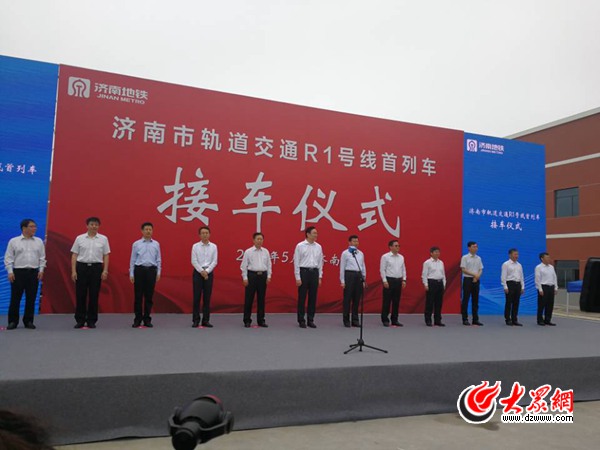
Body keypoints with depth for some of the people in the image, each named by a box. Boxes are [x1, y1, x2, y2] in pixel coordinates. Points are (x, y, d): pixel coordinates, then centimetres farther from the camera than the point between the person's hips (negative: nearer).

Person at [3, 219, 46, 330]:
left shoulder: (39, 241, 9)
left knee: (31, 299, 5)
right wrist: (10, 272, -7)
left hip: (33, 273, 2)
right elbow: (8, 258, 1)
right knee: (15, 298, 1)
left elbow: (42, 258, 10)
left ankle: (28, 321, 14)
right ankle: (13, 321, 11)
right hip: (18, 272, -2)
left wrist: (41, 270, 1)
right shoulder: (14, 241, 2)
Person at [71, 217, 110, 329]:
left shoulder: (103, 239, 4)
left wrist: (105, 271, -4)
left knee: (94, 295, 3)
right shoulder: (79, 238, 3)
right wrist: (73, 271, -4)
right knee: (80, 295, 2)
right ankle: (80, 320, 13)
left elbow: (106, 256, 4)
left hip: (96, 268, 0)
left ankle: (91, 321, 12)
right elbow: (74, 255, 3)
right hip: (82, 267, 0)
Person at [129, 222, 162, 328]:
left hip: (151, 270, 1)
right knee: (138, 296, 2)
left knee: (149, 296, 5)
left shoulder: (156, 244, 7)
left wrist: (158, 272, 2)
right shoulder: (136, 244, 3)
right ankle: (137, 319, 11)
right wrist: (131, 274, -1)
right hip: (139, 270, -1)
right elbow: (132, 260, 3)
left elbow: (158, 259, 8)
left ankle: (147, 319, 13)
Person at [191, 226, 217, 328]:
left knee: (207, 298, 4)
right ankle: (195, 320, 6)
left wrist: (206, 271, -11)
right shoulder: (195, 246, 1)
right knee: (197, 297, 0)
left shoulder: (213, 246, 5)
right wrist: (201, 271, -13)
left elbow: (214, 261, 0)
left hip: (209, 272, 1)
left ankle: (206, 320, 10)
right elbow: (194, 261, -5)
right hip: (198, 272, -1)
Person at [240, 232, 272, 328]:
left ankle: (261, 320, 16)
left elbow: (269, 265, 11)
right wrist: (245, 278, -6)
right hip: (252, 275, -3)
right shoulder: (248, 252, -2)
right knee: (249, 299, 0)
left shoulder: (266, 252, 8)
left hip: (263, 275, 3)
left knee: (261, 299, 7)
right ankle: (247, 320, 10)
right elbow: (244, 266, -2)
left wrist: (269, 276, 4)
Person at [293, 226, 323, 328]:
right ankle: (301, 320, 12)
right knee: (302, 297, 2)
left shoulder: (318, 247, 7)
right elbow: (296, 262, -5)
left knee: (313, 297, 7)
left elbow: (320, 262, 11)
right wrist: (298, 278, -9)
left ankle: (310, 320, 17)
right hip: (304, 271, -4)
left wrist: (320, 277, 8)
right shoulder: (300, 246, -4)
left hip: (314, 272, 4)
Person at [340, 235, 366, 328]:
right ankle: (346, 320, 10)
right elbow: (342, 267, -2)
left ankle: (355, 320, 17)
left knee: (357, 299, 8)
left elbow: (363, 267, 14)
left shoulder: (361, 253, 13)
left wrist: (364, 280, 11)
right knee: (347, 298, 1)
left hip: (359, 276, 4)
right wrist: (342, 281, -6)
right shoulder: (345, 253, 0)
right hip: (349, 275, -4)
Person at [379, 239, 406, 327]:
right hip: (389, 280, -5)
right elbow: (382, 269, -7)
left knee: (396, 301, 8)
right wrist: (384, 281, -12)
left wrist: (404, 280, 7)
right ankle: (385, 320, 7)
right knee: (387, 301, -1)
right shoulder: (385, 256, -5)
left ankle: (394, 320, 16)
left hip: (398, 281, 5)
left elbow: (403, 269, 15)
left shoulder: (401, 257, 12)